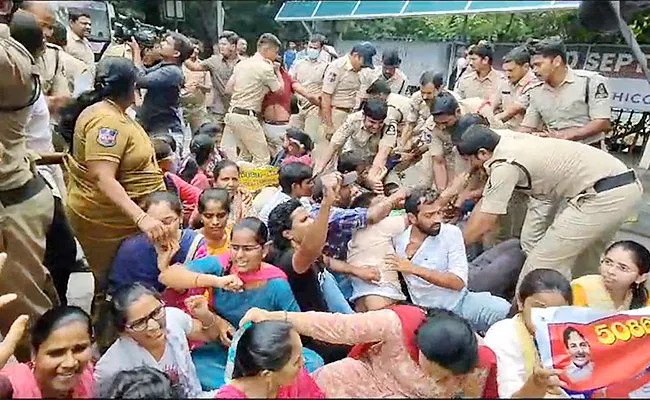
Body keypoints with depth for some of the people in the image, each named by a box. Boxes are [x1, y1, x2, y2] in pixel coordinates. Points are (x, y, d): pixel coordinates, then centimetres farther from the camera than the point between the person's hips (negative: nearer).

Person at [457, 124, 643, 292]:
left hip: (604, 195, -10)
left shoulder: (504, 165, -13)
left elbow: (484, 224, -7)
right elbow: (485, 202, 22)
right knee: (583, 260, 27)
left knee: (543, 264, -4)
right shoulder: (511, 143, 14)